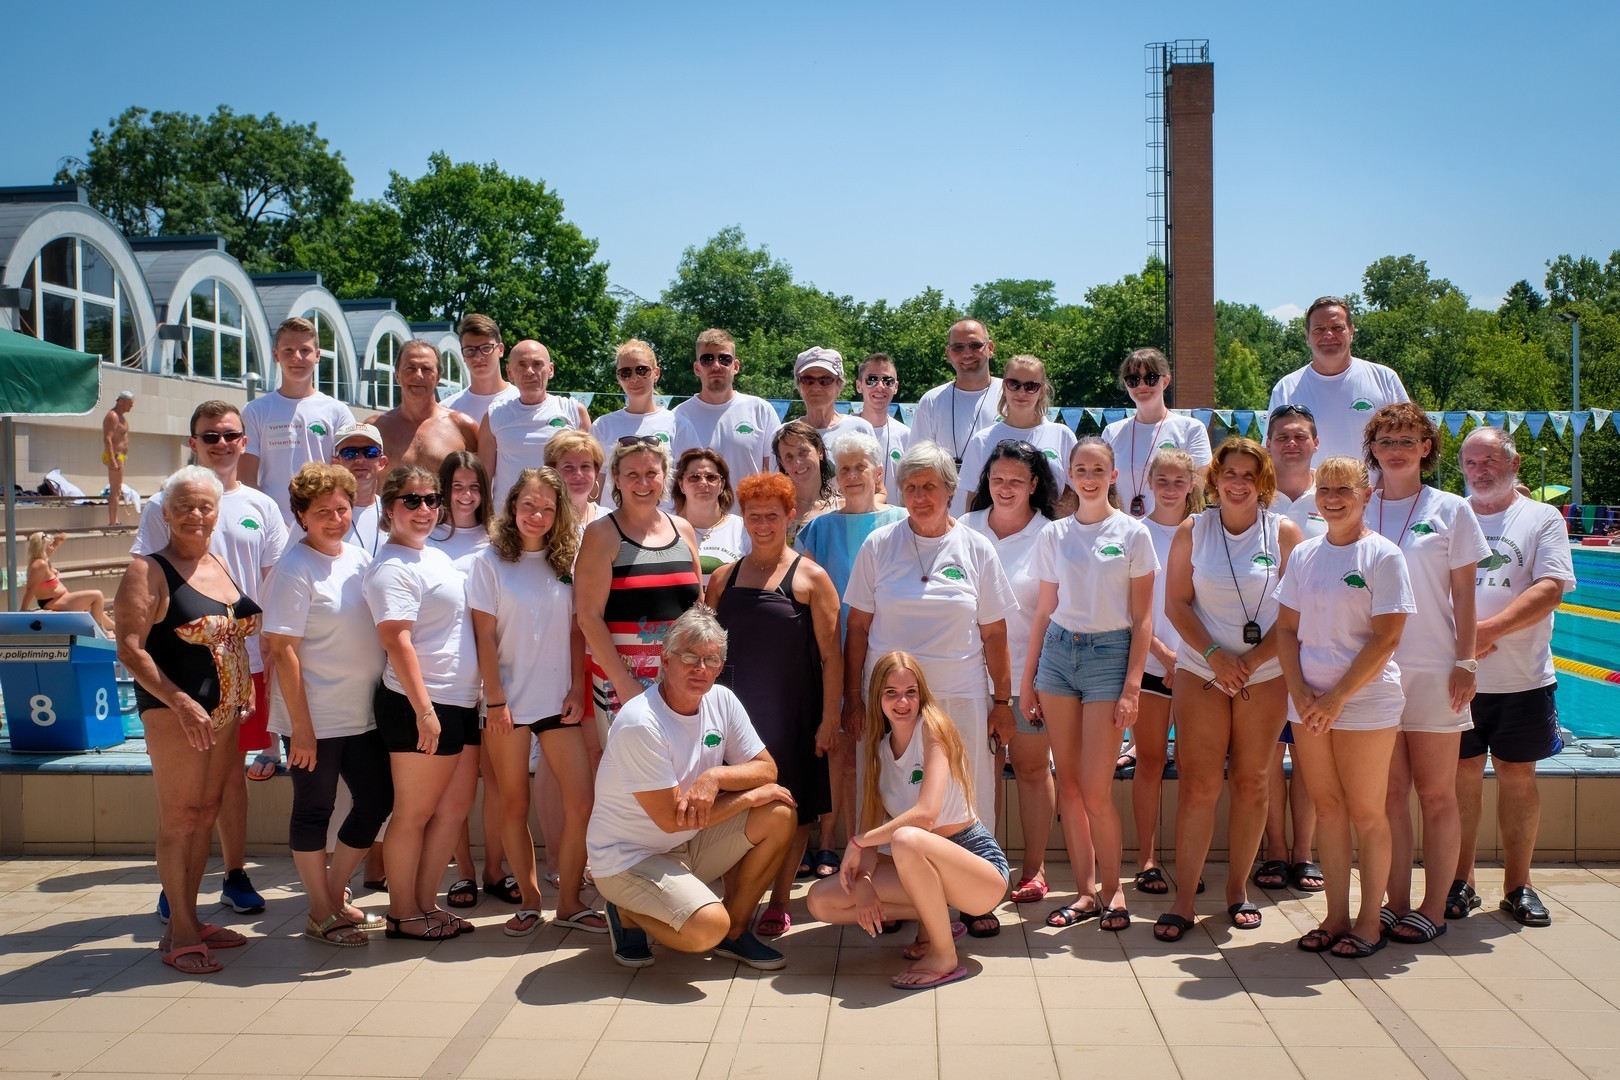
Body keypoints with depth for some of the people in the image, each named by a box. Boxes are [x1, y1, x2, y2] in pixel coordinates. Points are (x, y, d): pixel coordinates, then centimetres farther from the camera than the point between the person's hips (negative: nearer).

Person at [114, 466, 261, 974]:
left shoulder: (223, 565, 13)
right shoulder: (148, 570, -7)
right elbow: (131, 649, -14)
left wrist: (249, 698, 13)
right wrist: (181, 702, -22)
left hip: (225, 712, 7)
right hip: (174, 711, -7)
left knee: (206, 814, 11)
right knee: (179, 817, -2)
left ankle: (188, 920, 23)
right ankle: (181, 934, 7)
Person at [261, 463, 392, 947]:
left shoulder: (360, 558, 7)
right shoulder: (293, 570, -14)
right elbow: (282, 651, -17)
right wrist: (301, 727, -18)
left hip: (364, 714, 7)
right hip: (315, 720, -7)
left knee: (378, 801, 13)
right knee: (314, 811, 6)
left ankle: (335, 895, 30)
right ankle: (320, 914, 21)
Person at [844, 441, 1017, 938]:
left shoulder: (975, 549, 3)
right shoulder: (879, 545, 3)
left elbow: (994, 633, 6)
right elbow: (858, 627, 4)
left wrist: (1002, 701, 4)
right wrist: (854, 698, 1)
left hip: (961, 697, 0)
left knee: (967, 799, 3)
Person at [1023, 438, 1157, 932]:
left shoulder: (1133, 534, -1)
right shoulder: (1054, 535, 7)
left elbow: (1142, 619, -2)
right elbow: (1044, 612, 12)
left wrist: (1132, 687, -9)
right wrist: (1028, 678, 9)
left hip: (1110, 655, -3)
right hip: (1059, 653, 3)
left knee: (1096, 790, -5)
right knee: (1068, 784, 5)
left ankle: (1113, 889, 15)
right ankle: (1086, 891, 17)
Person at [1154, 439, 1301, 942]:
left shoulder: (1284, 533, 1)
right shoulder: (1192, 531, 3)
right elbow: (1176, 604, 0)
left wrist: (1252, 661, -11)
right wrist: (1215, 655, -11)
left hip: (1265, 675, 1)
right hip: (1200, 672, 0)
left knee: (1251, 784, 6)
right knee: (1198, 785, -4)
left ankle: (1238, 890, 21)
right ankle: (1183, 899, 1)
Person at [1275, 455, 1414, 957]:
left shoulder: (1383, 555, -6)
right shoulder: (1304, 553, 9)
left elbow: (1385, 638, -12)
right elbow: (1286, 628, 8)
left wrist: (1337, 698, -16)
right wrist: (1300, 692, -6)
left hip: (1365, 702, -5)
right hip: (1308, 702, 5)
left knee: (1365, 812, 3)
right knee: (1327, 807, 10)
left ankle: (1369, 920, 14)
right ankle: (1336, 915, 19)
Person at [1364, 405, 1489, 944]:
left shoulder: (1450, 510, 2)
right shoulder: (1358, 510, 7)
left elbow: (1463, 596, 1)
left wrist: (1466, 662, -5)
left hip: (1433, 670, -2)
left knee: (1436, 794, 4)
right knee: (1390, 792, 6)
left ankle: (1433, 908, 12)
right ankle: (1397, 903, 14)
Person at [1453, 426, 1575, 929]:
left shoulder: (1543, 518, 4)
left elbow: (1550, 589, -8)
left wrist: (1488, 630, -18)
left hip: (1524, 678, 0)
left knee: (1517, 775, 6)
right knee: (1462, 775, 4)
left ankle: (1518, 886, 18)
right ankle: (1460, 882, 15)